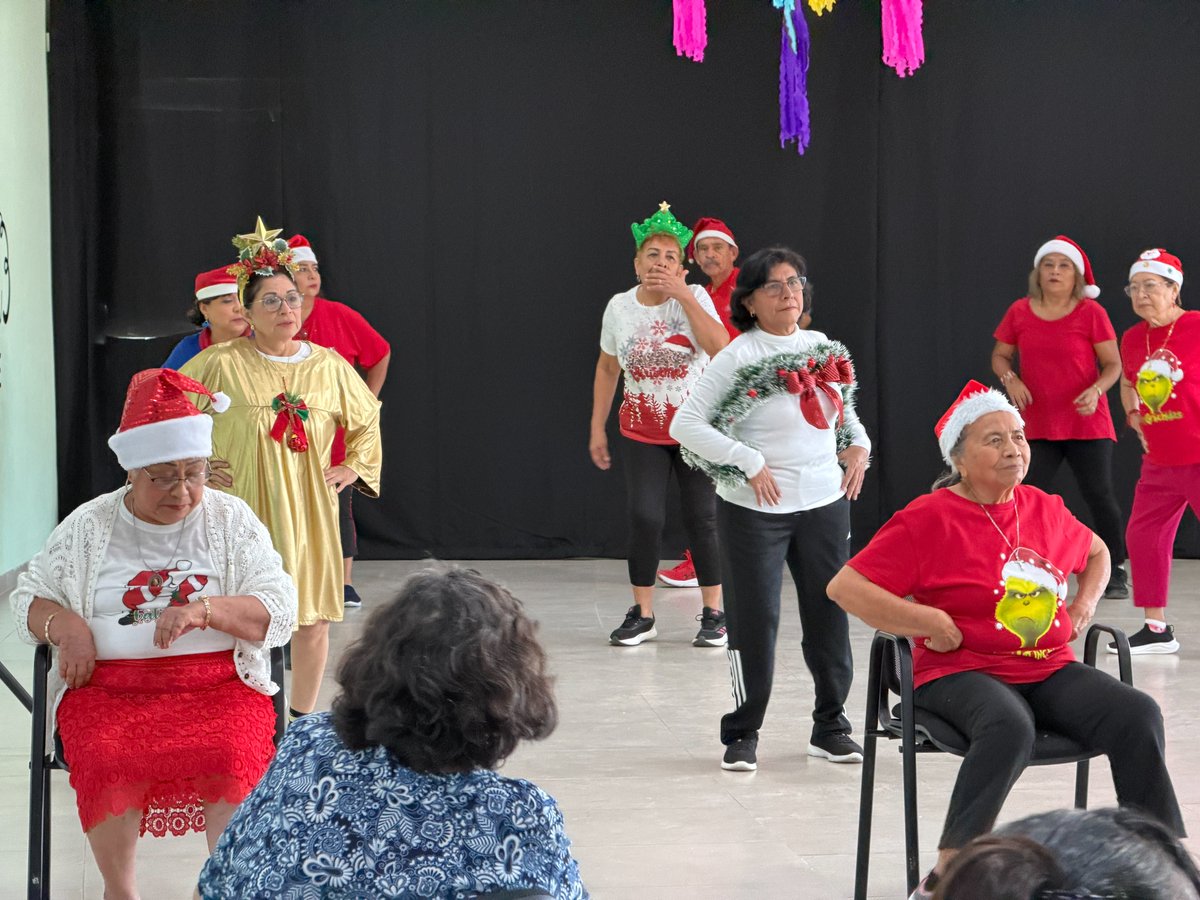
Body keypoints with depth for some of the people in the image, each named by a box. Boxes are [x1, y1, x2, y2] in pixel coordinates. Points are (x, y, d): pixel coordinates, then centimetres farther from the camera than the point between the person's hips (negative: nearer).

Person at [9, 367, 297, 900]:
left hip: (219, 684, 0)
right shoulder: (89, 526, 12)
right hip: (107, 688, 1)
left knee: (232, 758, -33)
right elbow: (29, 600, 17)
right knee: (109, 762, -32)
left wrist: (205, 610, -16)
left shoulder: (231, 521, 9)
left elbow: (280, 612, 1)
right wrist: (65, 625, -6)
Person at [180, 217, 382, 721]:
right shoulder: (221, 364, -5)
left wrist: (354, 468, 14)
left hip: (310, 507, 3)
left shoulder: (330, 366, 6)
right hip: (245, 504, -3)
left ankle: (302, 718, 22)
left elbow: (367, 420, 24)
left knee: (314, 615, 6)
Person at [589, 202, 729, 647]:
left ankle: (714, 614, 13)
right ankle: (641, 615, 6)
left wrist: (684, 297, -27)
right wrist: (597, 428, 9)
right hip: (642, 434, 2)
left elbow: (721, 348, -26)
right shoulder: (619, 307, -2)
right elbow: (607, 369, 10)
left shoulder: (694, 297, -10)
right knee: (644, 518, -7)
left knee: (701, 519, 1)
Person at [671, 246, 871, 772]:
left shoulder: (825, 351, 7)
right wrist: (749, 463, -15)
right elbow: (686, 424, -12)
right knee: (754, 621, 1)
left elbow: (845, 410, 24)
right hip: (756, 510, -5)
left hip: (825, 502, 5)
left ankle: (830, 726, 23)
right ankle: (742, 734, 13)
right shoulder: (739, 358, -9)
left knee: (830, 615, 9)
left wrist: (858, 446, 3)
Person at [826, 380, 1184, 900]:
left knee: (1138, 715, -22)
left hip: (1050, 670, 5)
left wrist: (1085, 602, 14)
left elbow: (1096, 552, 35)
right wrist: (931, 622, -15)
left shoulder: (1045, 510, 12)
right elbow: (845, 587, -9)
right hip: (963, 672, -5)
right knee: (1010, 727, -40)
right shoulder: (927, 520, -5)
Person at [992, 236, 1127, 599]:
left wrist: (1096, 390, -23)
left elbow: (1113, 364, -4)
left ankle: (1116, 573, 9)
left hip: (1087, 425, -2)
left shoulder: (1091, 312, -6)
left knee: (1099, 496, -1)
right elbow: (999, 356, 13)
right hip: (1037, 427, 3)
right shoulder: (1020, 312, 2)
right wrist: (1010, 379, -9)